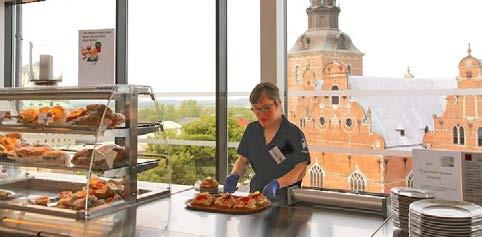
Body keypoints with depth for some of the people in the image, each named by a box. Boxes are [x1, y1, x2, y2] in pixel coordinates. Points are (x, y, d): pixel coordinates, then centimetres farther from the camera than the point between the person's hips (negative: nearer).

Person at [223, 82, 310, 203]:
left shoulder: (293, 133, -6)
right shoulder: (252, 130, 11)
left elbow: (300, 170, -9)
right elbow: (243, 160, 17)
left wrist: (277, 184, -23)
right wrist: (235, 175, -3)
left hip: (283, 199, -5)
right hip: (256, 195, 5)